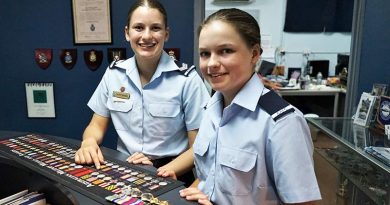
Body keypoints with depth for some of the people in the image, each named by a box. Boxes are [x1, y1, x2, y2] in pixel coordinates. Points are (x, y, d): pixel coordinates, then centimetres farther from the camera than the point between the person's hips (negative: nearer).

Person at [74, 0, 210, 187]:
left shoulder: (187, 79, -11)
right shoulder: (114, 73, 2)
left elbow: (199, 147, -7)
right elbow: (97, 126, 10)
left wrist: (161, 173, -20)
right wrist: (89, 142, -11)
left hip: (171, 176, -2)